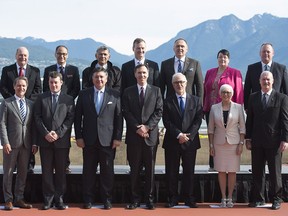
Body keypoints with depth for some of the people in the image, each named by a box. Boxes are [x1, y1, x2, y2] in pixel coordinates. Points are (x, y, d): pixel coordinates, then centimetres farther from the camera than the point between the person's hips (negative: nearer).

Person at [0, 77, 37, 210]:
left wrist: (34, 143, 3)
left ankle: (19, 199, 18)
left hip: (26, 144, 4)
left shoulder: (31, 104, 11)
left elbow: (33, 125, 10)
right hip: (11, 143, -4)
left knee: (23, 173, 9)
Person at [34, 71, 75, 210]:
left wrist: (58, 133, -11)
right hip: (45, 141, 1)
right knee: (46, 171, 3)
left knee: (61, 171, 3)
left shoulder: (68, 99, 7)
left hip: (62, 140, -1)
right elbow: (37, 117, 4)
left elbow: (70, 119, 0)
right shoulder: (41, 98, 9)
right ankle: (48, 199, 9)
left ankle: (59, 199, 10)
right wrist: (46, 133, -9)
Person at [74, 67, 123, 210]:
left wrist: (118, 138, -4)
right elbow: (78, 117, 6)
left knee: (107, 171, 4)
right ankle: (88, 199, 15)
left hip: (108, 139, -1)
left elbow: (119, 117, 1)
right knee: (88, 171, 6)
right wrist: (78, 136, -1)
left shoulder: (115, 95, 3)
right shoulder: (84, 94, 6)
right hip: (89, 139, 1)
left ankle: (107, 199, 14)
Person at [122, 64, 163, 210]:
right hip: (133, 135, 0)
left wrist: (147, 126, -11)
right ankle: (135, 199, 9)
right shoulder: (128, 92, 8)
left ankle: (149, 199, 10)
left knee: (150, 169, 3)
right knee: (134, 169, 3)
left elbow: (159, 111, 1)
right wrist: (137, 128, -11)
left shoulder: (156, 91, 8)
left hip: (151, 135, 0)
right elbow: (126, 112, 1)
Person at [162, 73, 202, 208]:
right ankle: (172, 199, 9)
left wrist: (188, 135, -11)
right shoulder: (168, 102, 4)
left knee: (189, 171, 5)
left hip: (190, 141, 1)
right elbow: (167, 122, -4)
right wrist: (179, 135, -14)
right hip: (172, 141, -1)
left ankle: (189, 199, 11)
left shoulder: (196, 100, 8)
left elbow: (198, 120, 0)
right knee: (171, 172, 2)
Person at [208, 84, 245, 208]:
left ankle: (230, 198, 11)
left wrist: (241, 143, -5)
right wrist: (211, 145, 3)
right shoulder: (214, 108, 3)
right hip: (219, 143, 1)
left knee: (232, 171, 1)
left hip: (234, 143, -1)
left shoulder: (238, 107, 0)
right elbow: (211, 128, 7)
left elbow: (242, 127, 1)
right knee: (221, 171, 3)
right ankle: (223, 198, 12)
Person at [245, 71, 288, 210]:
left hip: (274, 141, -3)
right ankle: (258, 198, 16)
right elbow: (249, 119, 9)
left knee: (275, 172, 5)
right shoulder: (253, 98, 8)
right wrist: (248, 138, 5)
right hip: (257, 142, 3)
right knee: (257, 171, 7)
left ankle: (276, 199, 14)